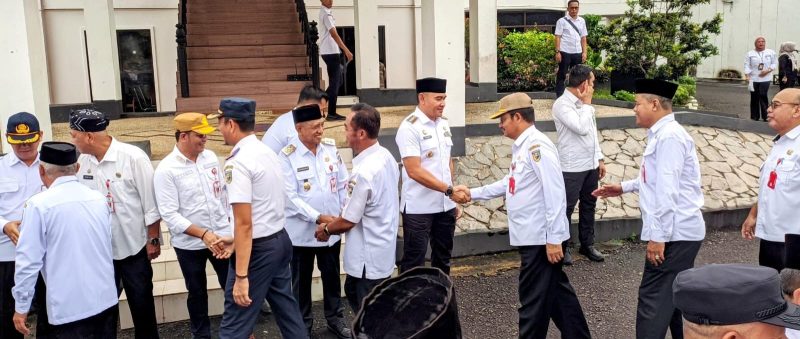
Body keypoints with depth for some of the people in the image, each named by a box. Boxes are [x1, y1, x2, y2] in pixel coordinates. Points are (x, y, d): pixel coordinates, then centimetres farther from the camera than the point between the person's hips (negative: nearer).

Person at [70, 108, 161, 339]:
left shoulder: (133, 157, -16)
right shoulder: (82, 161, -2)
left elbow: (151, 203, -12)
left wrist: (153, 240, -9)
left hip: (134, 248, -4)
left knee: (141, 303, 11)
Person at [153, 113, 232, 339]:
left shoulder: (210, 157, -1)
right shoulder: (166, 169, -15)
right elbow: (170, 215, -18)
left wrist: (229, 227, 10)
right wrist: (203, 233, -25)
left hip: (222, 236, 3)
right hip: (189, 244, -3)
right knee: (197, 292, 15)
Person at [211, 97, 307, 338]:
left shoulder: (237, 163, -20)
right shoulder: (267, 152, 8)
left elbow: (244, 223, -24)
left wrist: (241, 276, -22)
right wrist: (237, 240, 21)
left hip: (258, 248, -9)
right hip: (280, 239, 9)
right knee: (287, 310, 18)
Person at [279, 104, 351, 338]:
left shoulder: (331, 147, 0)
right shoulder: (287, 156, -14)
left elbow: (343, 184, 5)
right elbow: (290, 197, -17)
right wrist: (318, 217, -21)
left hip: (332, 227, 4)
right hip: (301, 231, -3)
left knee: (332, 275, 18)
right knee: (301, 280, 13)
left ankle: (335, 318, 36)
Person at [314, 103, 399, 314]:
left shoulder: (364, 172, -28)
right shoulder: (386, 157, 0)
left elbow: (348, 221, -19)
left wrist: (326, 230, 2)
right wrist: (335, 225, 15)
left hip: (369, 257, -9)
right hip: (381, 248, 9)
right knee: (353, 291, 26)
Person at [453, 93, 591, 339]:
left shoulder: (537, 145, -19)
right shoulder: (521, 146, 12)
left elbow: (555, 194, -22)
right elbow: (511, 183, 24)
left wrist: (553, 239, -22)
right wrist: (473, 194, 21)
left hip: (542, 238, -10)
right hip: (532, 236, 10)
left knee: (534, 300, 2)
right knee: (556, 292, 19)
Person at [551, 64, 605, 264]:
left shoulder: (583, 103, 9)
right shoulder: (562, 104, -16)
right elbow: (581, 128, -26)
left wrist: (600, 158, 14)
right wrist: (587, 104, -14)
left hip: (591, 165, 8)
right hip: (572, 167, -8)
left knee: (589, 206, 17)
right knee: (566, 209, 3)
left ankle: (587, 244, 30)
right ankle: (561, 248, 16)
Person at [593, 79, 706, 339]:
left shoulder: (669, 136, -17)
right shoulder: (661, 134, 15)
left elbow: (667, 190, -22)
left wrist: (658, 236, -23)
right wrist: (624, 187, 22)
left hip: (674, 234, -10)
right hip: (678, 233, 10)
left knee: (654, 299, -7)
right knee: (676, 298, 18)